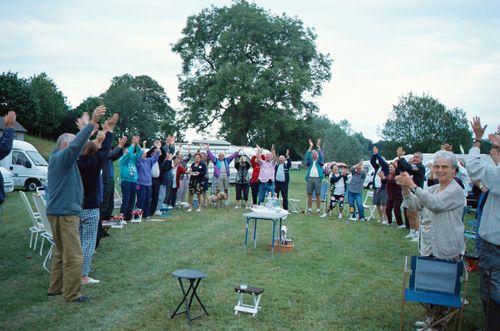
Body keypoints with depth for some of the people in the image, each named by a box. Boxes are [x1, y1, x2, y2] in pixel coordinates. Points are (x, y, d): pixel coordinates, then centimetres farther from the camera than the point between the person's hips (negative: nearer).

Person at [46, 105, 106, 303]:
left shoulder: (57, 157, 15)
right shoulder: (62, 157, -13)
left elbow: (77, 143, 28)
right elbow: (77, 144, -31)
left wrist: (87, 127, 30)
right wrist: (91, 123, -35)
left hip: (57, 212, 11)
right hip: (65, 212, -11)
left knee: (61, 252, 20)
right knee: (73, 256, -6)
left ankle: (55, 288, 28)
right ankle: (71, 294, 0)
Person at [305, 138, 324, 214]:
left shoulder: (319, 161, 14)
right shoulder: (309, 161, 16)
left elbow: (321, 156, -4)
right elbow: (307, 156, -1)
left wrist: (318, 146, -11)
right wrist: (311, 146, -7)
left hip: (317, 179, -1)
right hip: (310, 178, 1)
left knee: (318, 195, -2)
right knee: (309, 194, 1)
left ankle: (318, 209, 2)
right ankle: (309, 209, 6)